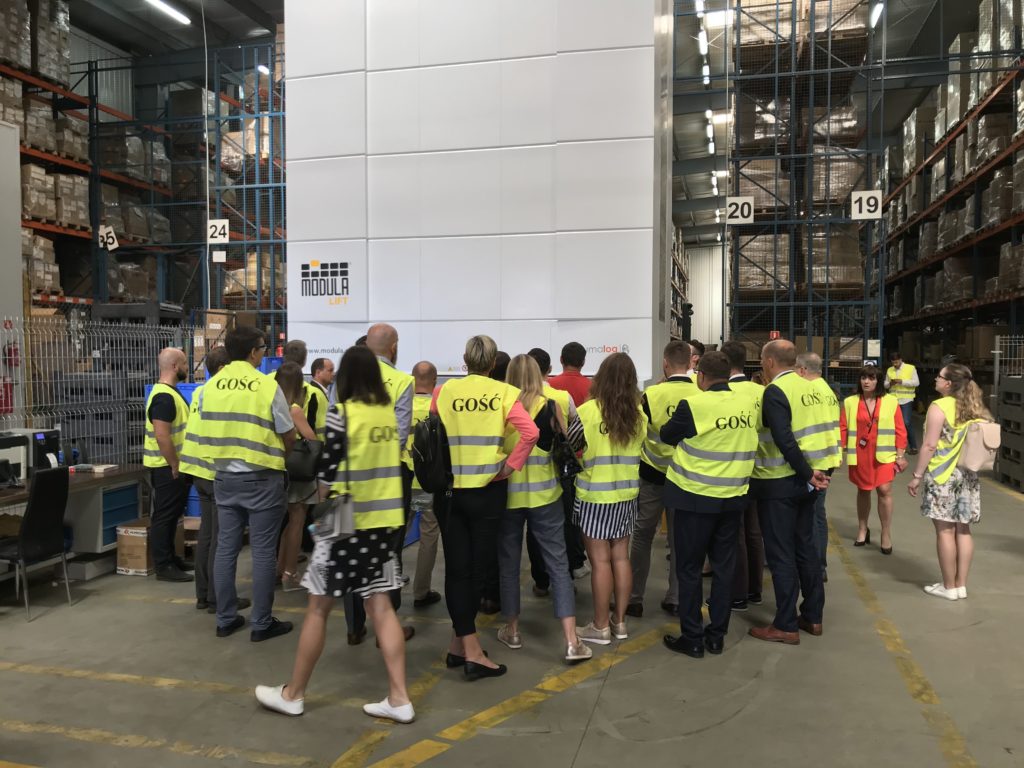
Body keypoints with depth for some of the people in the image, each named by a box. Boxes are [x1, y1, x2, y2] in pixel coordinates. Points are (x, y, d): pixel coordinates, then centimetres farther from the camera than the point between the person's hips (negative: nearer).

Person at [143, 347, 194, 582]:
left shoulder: (170, 392, 13)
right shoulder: (164, 397, -20)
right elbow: (162, 436, -26)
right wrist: (175, 466, -20)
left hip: (171, 466, 10)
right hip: (167, 468, -10)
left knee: (171, 514, 17)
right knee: (164, 516, -3)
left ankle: (169, 558, 27)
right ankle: (163, 567, 4)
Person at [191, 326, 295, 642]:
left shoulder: (209, 387, 1)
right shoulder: (267, 386, -12)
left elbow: (205, 434, 8)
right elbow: (288, 436, -5)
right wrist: (280, 454, 15)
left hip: (224, 477, 5)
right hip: (262, 478, -5)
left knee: (226, 548, 12)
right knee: (263, 552, 3)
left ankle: (225, 619, 22)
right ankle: (261, 623, 10)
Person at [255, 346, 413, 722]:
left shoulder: (342, 413, -13)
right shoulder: (389, 413, 4)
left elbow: (328, 471, -12)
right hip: (383, 519, 6)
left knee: (318, 607, 7)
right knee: (381, 606, 8)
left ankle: (293, 694, 21)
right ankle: (399, 698, 9)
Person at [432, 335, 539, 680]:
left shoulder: (444, 391, 1)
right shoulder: (503, 392, -5)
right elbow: (530, 432, -17)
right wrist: (510, 466, -9)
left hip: (447, 489, 2)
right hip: (487, 490, -2)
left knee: (456, 567, 8)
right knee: (477, 566, 10)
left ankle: (465, 648, 9)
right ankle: (461, 644, 17)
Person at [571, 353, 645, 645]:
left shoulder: (588, 411, -14)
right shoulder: (639, 413, 0)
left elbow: (568, 445, -1)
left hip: (595, 496, -5)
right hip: (626, 494, 5)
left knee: (600, 560, 2)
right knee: (621, 557, 13)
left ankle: (600, 626, 12)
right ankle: (619, 621, 22)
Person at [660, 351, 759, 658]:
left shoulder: (693, 405, -17)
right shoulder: (749, 401, -1)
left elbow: (666, 435, -3)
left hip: (695, 498, -5)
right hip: (733, 497, 5)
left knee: (689, 569, 7)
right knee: (724, 567, 14)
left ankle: (692, 638, 13)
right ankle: (717, 635, 22)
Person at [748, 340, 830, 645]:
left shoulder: (775, 391, -17)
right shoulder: (807, 386, 7)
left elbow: (784, 440, -24)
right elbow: (813, 431, 10)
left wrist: (807, 474, -16)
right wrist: (809, 473, 6)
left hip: (778, 483, -8)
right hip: (803, 479, 8)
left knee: (780, 554, 1)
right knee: (805, 546, 17)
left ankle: (786, 626, 9)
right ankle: (813, 616, 27)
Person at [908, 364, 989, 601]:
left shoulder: (939, 407, -11)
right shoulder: (974, 409, 9)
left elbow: (929, 446, -15)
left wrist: (917, 475, -10)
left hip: (943, 476, -7)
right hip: (968, 476, 7)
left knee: (945, 530, 0)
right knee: (962, 530, 11)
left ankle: (949, 586, 7)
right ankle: (961, 584, 16)